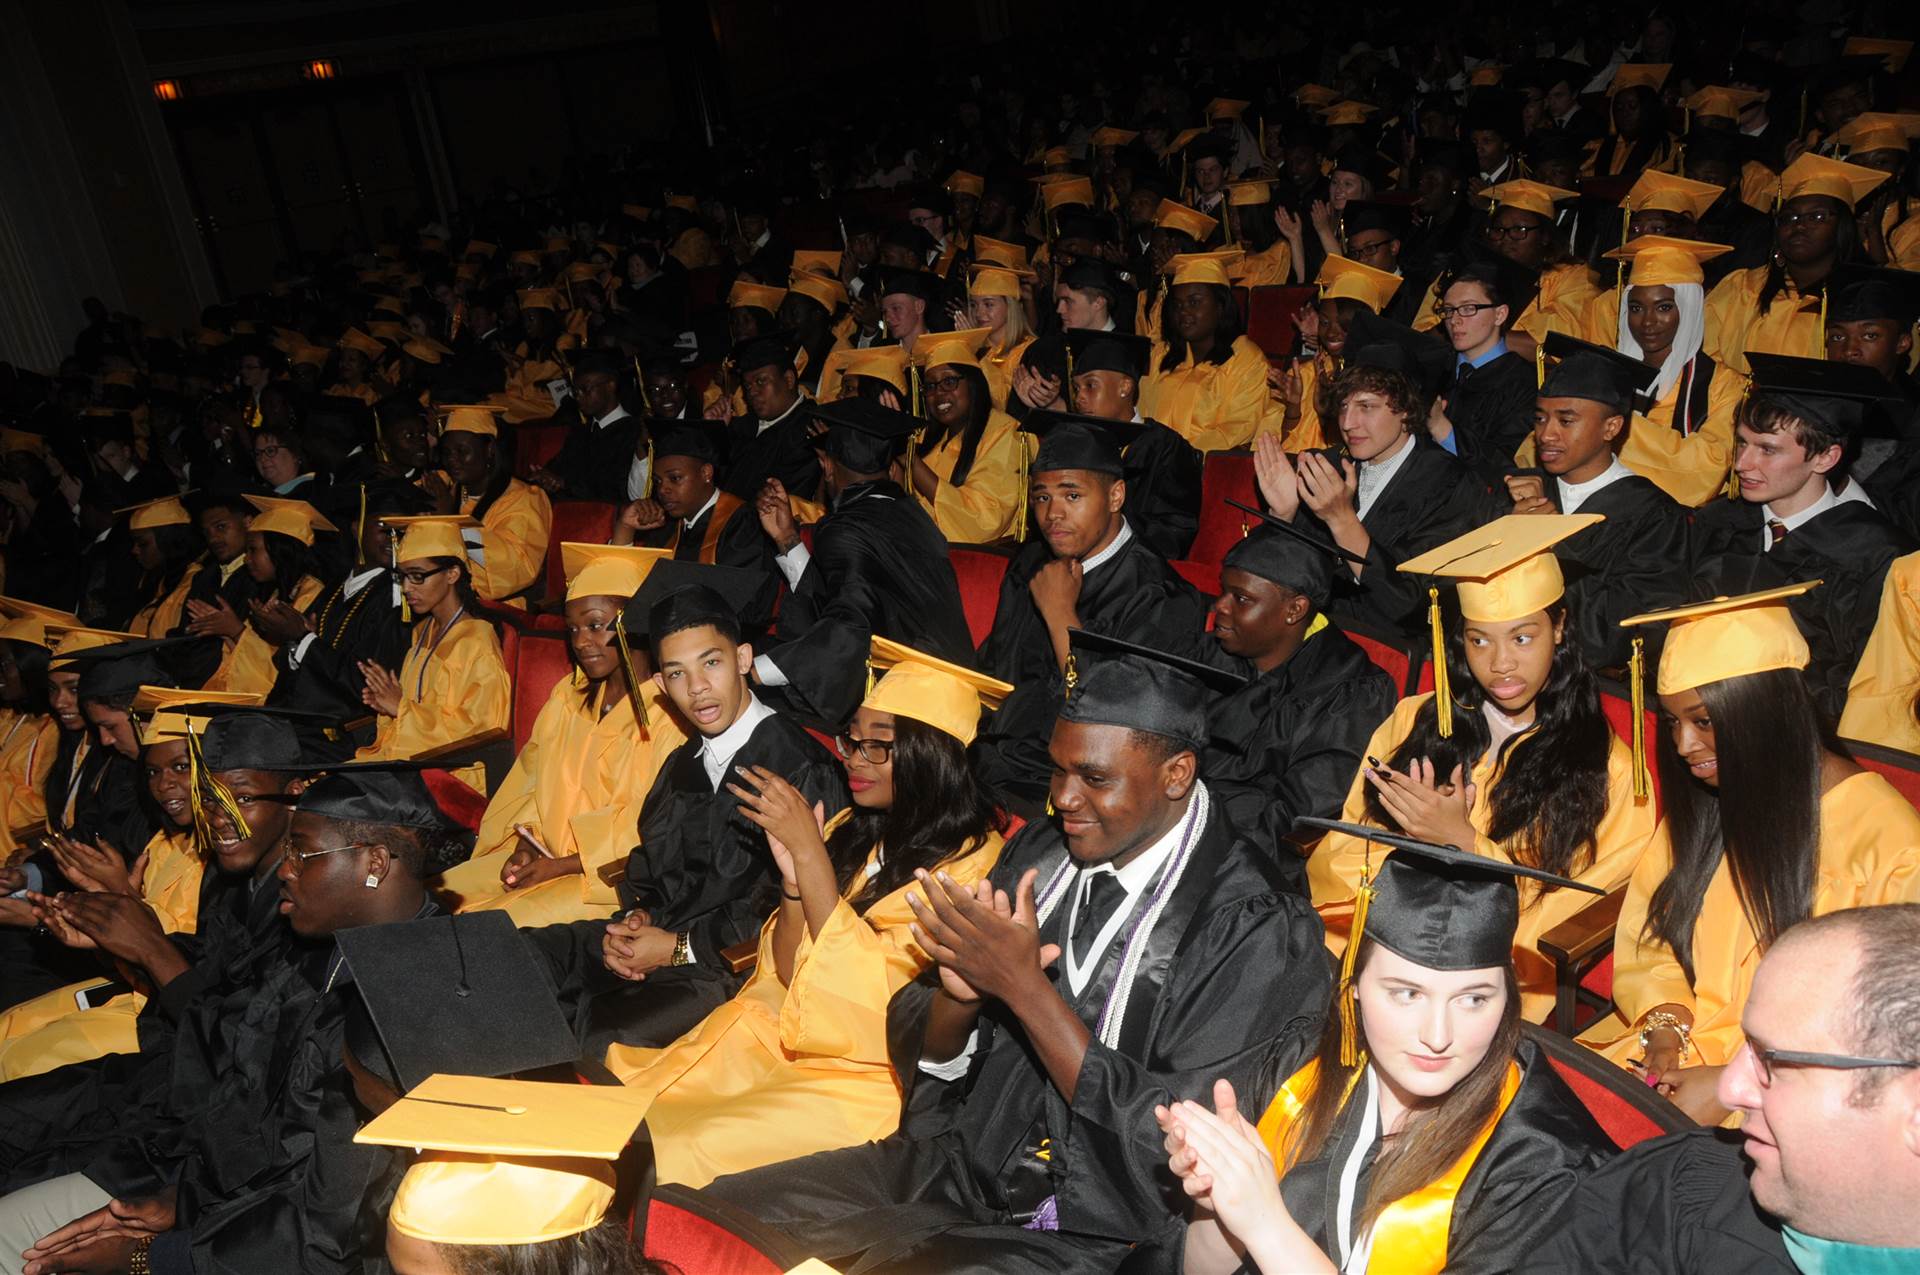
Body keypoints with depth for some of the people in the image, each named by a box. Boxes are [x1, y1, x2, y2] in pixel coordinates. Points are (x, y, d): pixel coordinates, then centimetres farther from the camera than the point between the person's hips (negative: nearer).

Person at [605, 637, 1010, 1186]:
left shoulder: (973, 863, -13)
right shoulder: (848, 832, 7)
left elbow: (874, 999, -19)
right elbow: (786, 973, 7)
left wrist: (809, 851, -19)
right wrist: (793, 876, -12)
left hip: (867, 1079, -6)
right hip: (781, 1038, 6)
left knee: (678, 1152, -23)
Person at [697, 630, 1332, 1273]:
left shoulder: (1253, 927, -16)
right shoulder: (1042, 851, 1)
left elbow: (1175, 1145, -19)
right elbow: (929, 1055, 6)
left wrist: (1024, 987, -24)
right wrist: (959, 991, -18)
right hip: (960, 1164, 5)